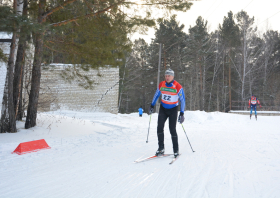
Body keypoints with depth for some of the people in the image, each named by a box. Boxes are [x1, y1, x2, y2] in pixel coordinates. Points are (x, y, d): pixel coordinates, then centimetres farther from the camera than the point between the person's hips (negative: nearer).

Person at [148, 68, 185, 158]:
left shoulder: (178, 87, -16)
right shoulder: (161, 85, -4)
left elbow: (182, 100, -11)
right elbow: (156, 95, 13)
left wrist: (181, 113, -16)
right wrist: (152, 106, 16)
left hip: (173, 110, -3)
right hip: (163, 108, 3)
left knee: (172, 130, -8)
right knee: (159, 128, -9)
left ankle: (176, 150, 6)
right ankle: (161, 148, 1)